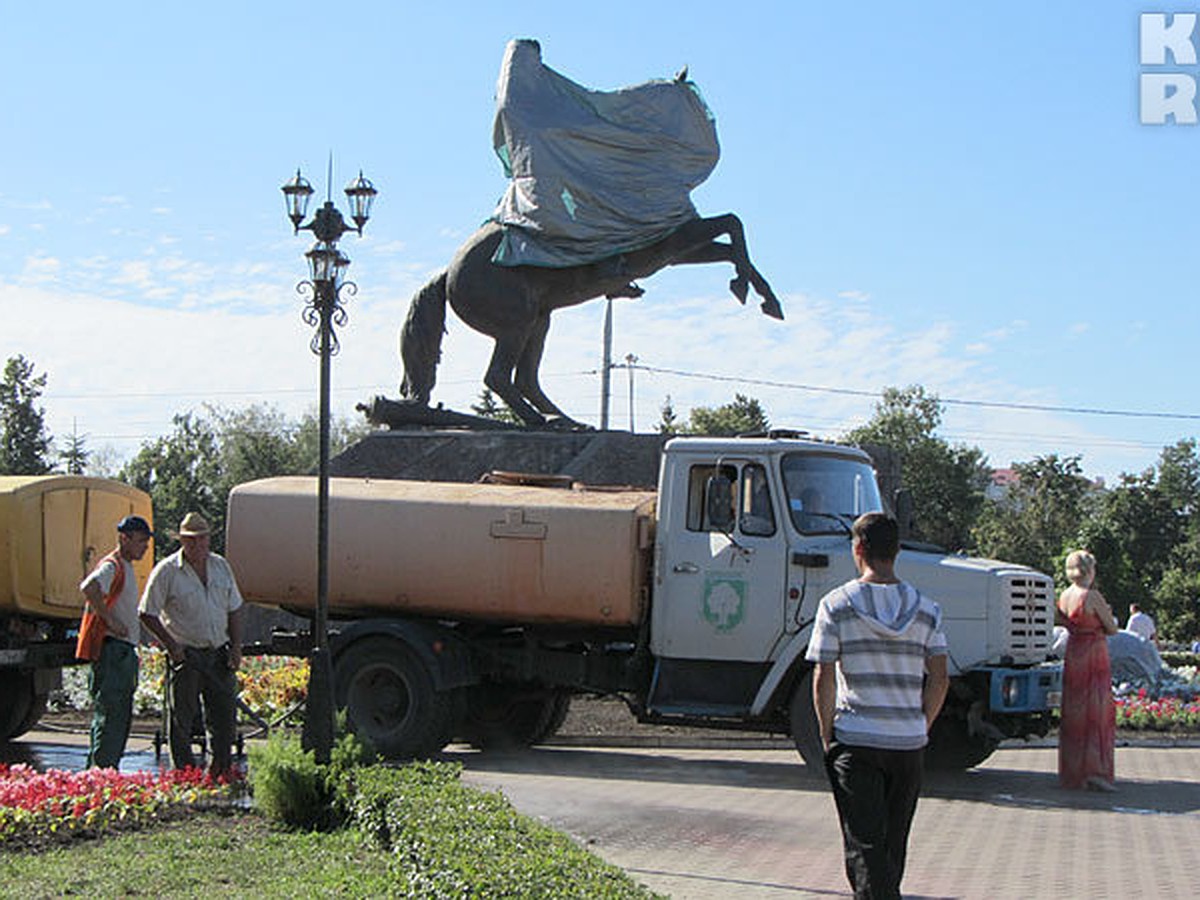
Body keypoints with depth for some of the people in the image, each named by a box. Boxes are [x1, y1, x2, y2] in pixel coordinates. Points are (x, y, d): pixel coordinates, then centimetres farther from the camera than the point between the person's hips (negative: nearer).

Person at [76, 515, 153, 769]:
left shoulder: (126, 567, 19)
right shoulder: (112, 566, -12)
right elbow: (89, 587, -33)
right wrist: (109, 619, -27)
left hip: (125, 650, 10)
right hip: (111, 648, -10)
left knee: (122, 717, 12)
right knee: (109, 713, -11)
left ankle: (96, 770, 17)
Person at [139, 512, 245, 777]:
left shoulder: (221, 566, 9)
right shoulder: (167, 571, -7)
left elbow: (234, 609, 16)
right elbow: (148, 615, -5)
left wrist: (236, 646, 6)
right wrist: (171, 645, -11)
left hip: (218, 653, 5)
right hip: (185, 655, -4)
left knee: (225, 715, 6)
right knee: (182, 719, -1)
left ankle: (221, 772, 17)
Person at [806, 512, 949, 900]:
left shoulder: (836, 605, -5)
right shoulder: (926, 610, 4)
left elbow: (824, 679, -7)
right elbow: (939, 680, 1)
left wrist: (828, 736, 3)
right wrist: (920, 729, 13)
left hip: (855, 739, -3)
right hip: (909, 742, 4)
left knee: (865, 846, -4)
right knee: (893, 844, 17)